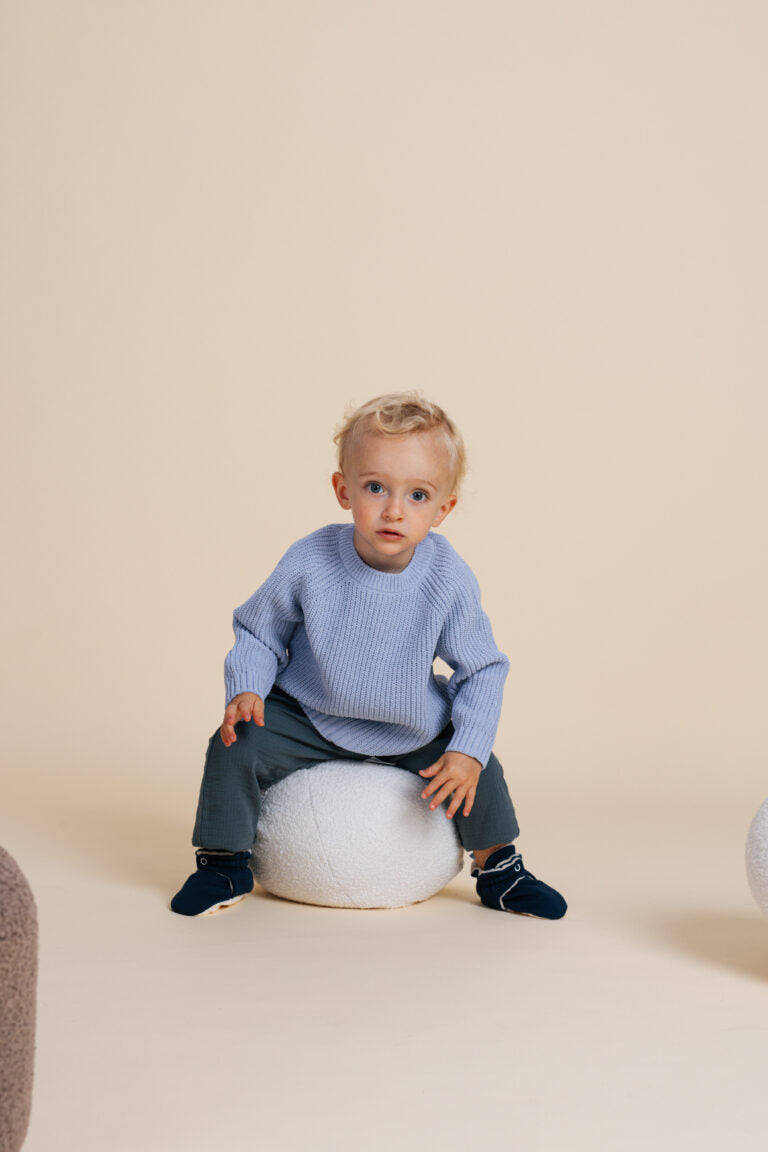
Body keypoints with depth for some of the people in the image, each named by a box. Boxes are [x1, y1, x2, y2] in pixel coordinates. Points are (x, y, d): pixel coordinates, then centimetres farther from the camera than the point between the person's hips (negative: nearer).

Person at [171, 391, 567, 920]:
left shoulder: (450, 580, -21)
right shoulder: (309, 564, -23)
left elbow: (483, 671, -9)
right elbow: (258, 630, -4)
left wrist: (467, 750, -19)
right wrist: (247, 689, -20)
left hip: (413, 731, 1)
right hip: (309, 717, -1)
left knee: (480, 769, -8)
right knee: (235, 746, -18)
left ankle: (498, 868, 20)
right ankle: (224, 864, 4)